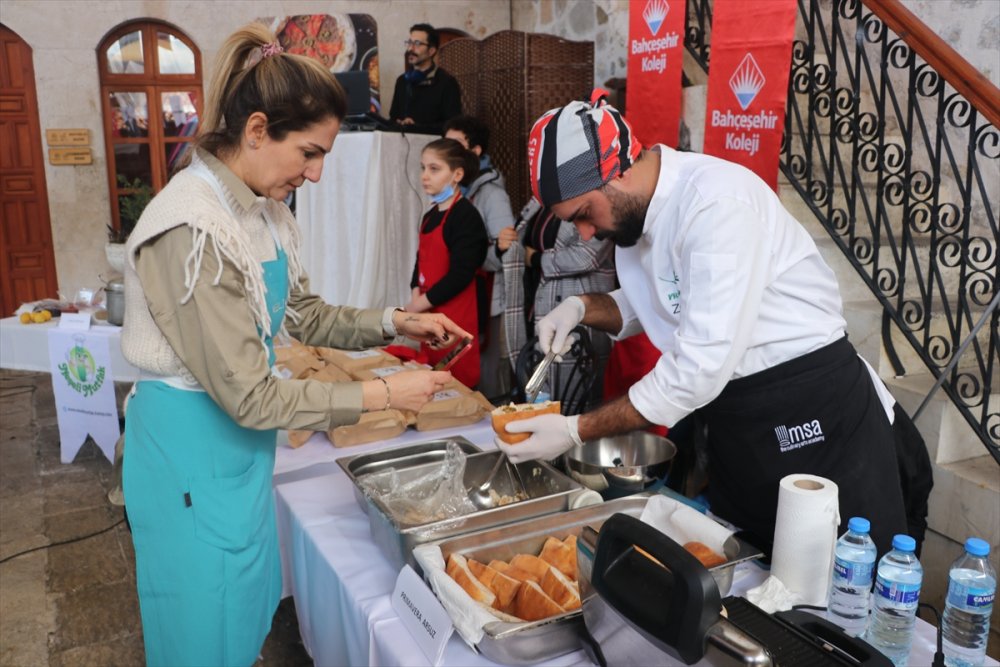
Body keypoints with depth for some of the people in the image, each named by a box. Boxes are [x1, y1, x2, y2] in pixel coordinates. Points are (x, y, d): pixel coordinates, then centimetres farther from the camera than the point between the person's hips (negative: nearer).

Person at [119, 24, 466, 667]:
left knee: (248, 606, 24)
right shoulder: (193, 228, -28)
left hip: (239, 437, 8)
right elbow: (249, 396, -26)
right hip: (192, 440, -8)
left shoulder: (262, 209, 0)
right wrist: (382, 394, -22)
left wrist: (394, 321, -4)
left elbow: (303, 314, 10)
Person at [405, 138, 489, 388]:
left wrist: (419, 304, -14)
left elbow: (461, 274, -20)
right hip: (429, 315, 8)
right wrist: (415, 297, -4)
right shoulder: (430, 216, 13)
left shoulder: (465, 215, -13)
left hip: (455, 319, -8)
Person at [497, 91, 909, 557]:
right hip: (733, 415, 8)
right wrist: (581, 307, -4)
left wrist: (576, 431, -23)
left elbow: (701, 368, -29)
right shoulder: (632, 206, 0)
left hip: (816, 408, -8)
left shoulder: (717, 202, -26)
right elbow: (649, 304, 17)